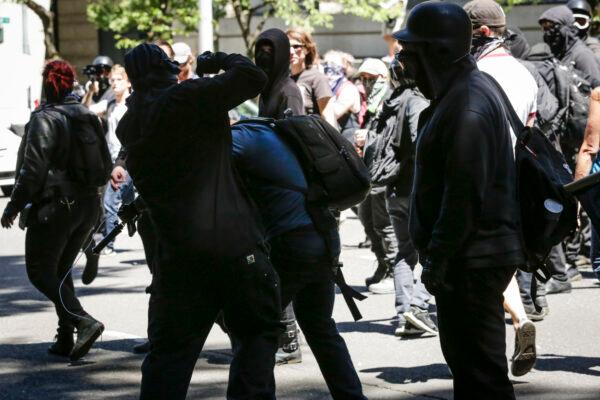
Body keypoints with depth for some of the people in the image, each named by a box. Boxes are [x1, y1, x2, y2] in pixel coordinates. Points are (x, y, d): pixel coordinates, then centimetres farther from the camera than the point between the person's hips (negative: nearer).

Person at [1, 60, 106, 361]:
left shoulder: (45, 119, -13)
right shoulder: (88, 117, 9)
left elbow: (33, 169, -18)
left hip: (55, 207, -7)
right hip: (88, 206, 7)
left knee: (40, 271, -1)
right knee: (61, 270, 17)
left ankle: (83, 321, -19)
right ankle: (65, 339, 12)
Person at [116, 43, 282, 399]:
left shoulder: (130, 127, 11)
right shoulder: (188, 97, -8)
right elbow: (253, 78, -8)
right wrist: (221, 60, 12)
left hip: (177, 251, 5)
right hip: (234, 242, -4)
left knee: (169, 350, 9)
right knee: (259, 332, 10)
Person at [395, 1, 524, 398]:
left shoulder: (468, 106, -21)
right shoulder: (468, 88, 13)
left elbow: (464, 193, -25)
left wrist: (438, 257, -21)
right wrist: (436, 253, 21)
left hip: (472, 261, -11)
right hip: (473, 256, 11)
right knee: (464, 356, 19)